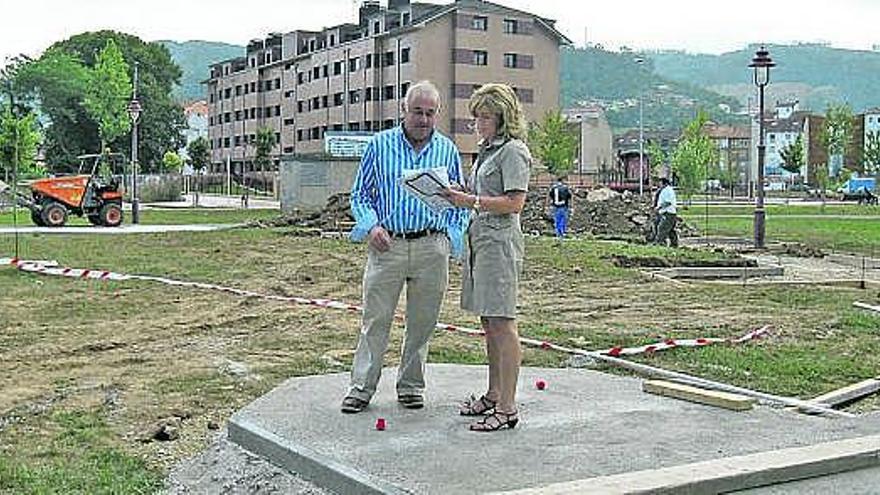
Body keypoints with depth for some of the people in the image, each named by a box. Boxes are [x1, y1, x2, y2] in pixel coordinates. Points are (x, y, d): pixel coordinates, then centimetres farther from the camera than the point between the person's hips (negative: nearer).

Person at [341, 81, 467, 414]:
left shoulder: (447, 150, 10)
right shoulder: (380, 145, 5)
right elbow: (360, 193, 8)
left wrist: (450, 237, 0)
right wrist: (371, 226, -9)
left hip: (431, 248, 2)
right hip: (387, 245, -1)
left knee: (422, 323, 8)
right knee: (375, 319, -1)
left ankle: (411, 385, 21)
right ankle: (362, 386, 7)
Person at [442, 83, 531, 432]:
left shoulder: (512, 151, -9)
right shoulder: (486, 150, 20)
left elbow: (514, 202, -17)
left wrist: (471, 201, -19)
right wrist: (458, 195, 6)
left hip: (500, 241, -10)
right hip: (479, 237, 10)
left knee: (502, 324, -8)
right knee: (489, 324, 14)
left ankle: (507, 408, -6)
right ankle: (493, 396, 23)